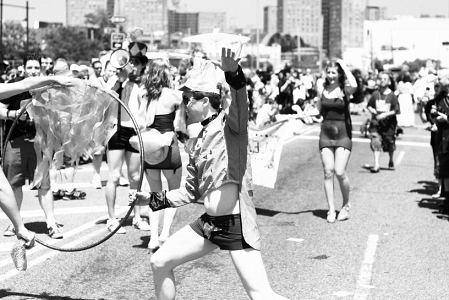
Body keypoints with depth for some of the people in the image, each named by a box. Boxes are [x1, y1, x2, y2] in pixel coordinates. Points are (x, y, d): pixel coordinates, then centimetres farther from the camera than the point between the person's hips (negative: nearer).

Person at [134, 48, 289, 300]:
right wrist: (154, 199, 23)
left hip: (236, 224, -8)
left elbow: (240, 103, -31)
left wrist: (234, 74, -50)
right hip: (209, 222, 8)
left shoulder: (229, 121, -7)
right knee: (160, 262, 12)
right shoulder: (195, 143, 13)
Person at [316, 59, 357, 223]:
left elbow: (354, 85, -28)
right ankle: (331, 209, 6)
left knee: (340, 172, -11)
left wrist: (344, 66, -17)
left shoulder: (344, 90, -4)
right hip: (326, 134, 4)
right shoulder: (323, 91, 7)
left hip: (343, 134, -3)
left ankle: (346, 204, 13)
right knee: (328, 172, -1)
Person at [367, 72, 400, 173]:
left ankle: (391, 161, 39)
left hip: (389, 123, -1)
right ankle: (376, 165, -18)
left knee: (390, 144, 12)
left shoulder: (392, 95, -6)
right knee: (376, 142, -15)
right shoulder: (375, 94, 1)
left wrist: (386, 114, -19)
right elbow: (369, 105, 14)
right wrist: (372, 110, -6)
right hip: (376, 123, 1)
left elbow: (397, 110, -8)